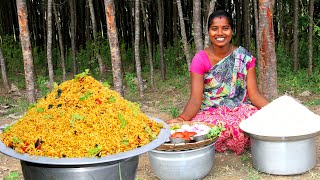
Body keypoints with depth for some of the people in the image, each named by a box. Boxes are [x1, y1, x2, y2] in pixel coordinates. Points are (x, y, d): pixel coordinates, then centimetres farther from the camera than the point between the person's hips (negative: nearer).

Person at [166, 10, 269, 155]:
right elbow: (196, 99, -11)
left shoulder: (244, 57, 3)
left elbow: (254, 95, 0)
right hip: (210, 113, -1)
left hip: (241, 109, 2)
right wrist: (182, 119, -32)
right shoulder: (200, 59, -3)